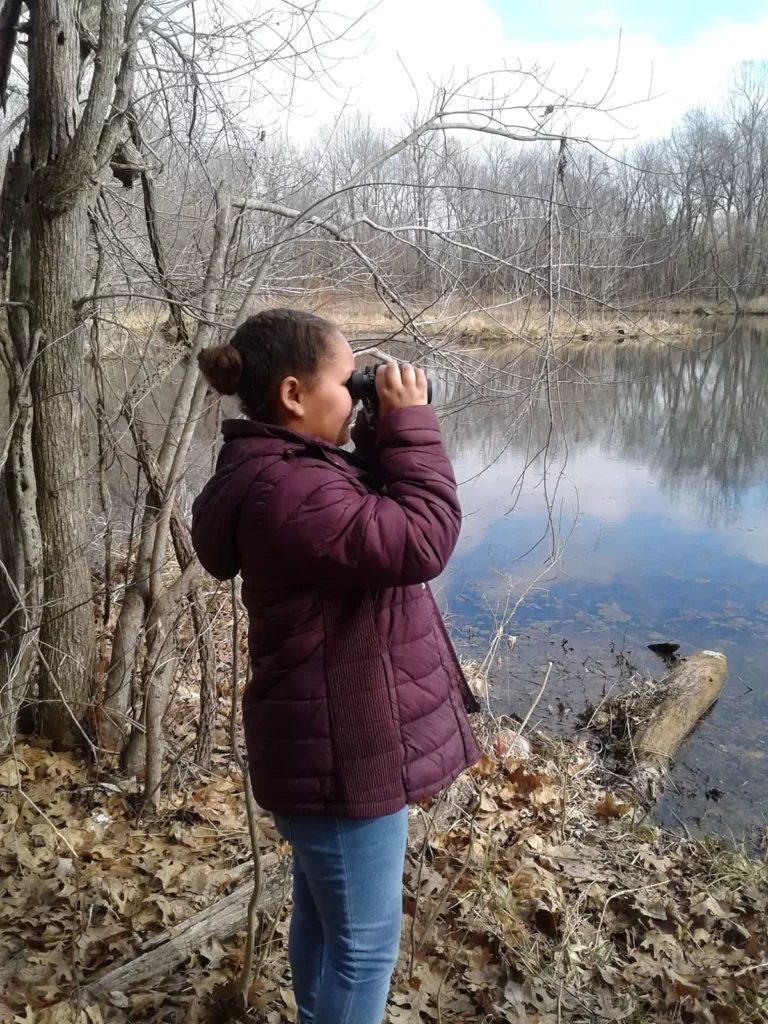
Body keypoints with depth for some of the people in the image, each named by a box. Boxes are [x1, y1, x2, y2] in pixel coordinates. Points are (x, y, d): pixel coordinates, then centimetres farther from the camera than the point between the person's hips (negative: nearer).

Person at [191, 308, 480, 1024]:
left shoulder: (281, 472, 6)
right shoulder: (286, 490, -28)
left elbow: (378, 519, 15)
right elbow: (420, 543, -30)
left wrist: (384, 441, 1)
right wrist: (410, 427, -20)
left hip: (330, 737, 10)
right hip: (343, 750, -10)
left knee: (324, 916, 27)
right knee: (364, 942, 8)